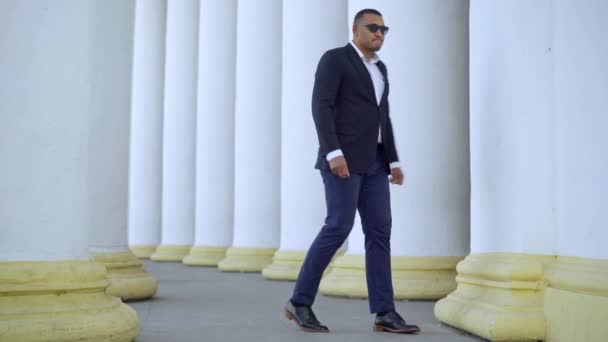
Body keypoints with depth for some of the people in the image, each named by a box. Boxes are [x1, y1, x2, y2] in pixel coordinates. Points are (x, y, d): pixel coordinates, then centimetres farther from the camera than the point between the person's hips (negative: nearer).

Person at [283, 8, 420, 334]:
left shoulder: (378, 68, 22)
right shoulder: (334, 59, -3)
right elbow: (321, 107, -13)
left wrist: (394, 162, 14)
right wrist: (334, 154, -24)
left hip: (372, 162, 8)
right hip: (343, 157, -8)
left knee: (379, 231, -1)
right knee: (338, 228, -14)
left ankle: (385, 313, -1)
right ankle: (300, 301, -3)